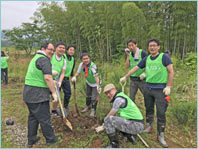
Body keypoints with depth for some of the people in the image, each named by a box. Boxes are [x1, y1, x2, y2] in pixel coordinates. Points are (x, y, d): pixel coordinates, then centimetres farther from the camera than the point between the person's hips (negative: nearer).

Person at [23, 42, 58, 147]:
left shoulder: (35, 58, 19)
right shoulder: (44, 59, -13)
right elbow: (47, 78, -23)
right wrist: (54, 93, -17)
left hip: (28, 93, 10)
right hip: (38, 95, -10)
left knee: (32, 116, 20)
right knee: (44, 118, 5)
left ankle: (31, 140, 33)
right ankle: (50, 139, 21)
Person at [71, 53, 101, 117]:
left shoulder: (93, 66, -35)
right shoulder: (81, 64, -17)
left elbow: (96, 76, -43)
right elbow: (78, 72, -3)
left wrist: (98, 85, -55)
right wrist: (74, 77, -24)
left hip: (95, 83, -6)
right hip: (88, 82, 6)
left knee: (94, 97, -4)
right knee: (88, 95, 21)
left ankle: (93, 110, 16)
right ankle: (88, 106, 45)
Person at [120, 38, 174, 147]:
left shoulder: (164, 57, -5)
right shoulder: (146, 59, 8)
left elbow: (171, 72, -6)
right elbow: (135, 68, 14)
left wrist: (168, 86, -11)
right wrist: (125, 77, 16)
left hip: (160, 89, -4)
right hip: (148, 88, 4)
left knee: (161, 112, -2)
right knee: (149, 109, 13)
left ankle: (160, 135, 9)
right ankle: (149, 127, 30)